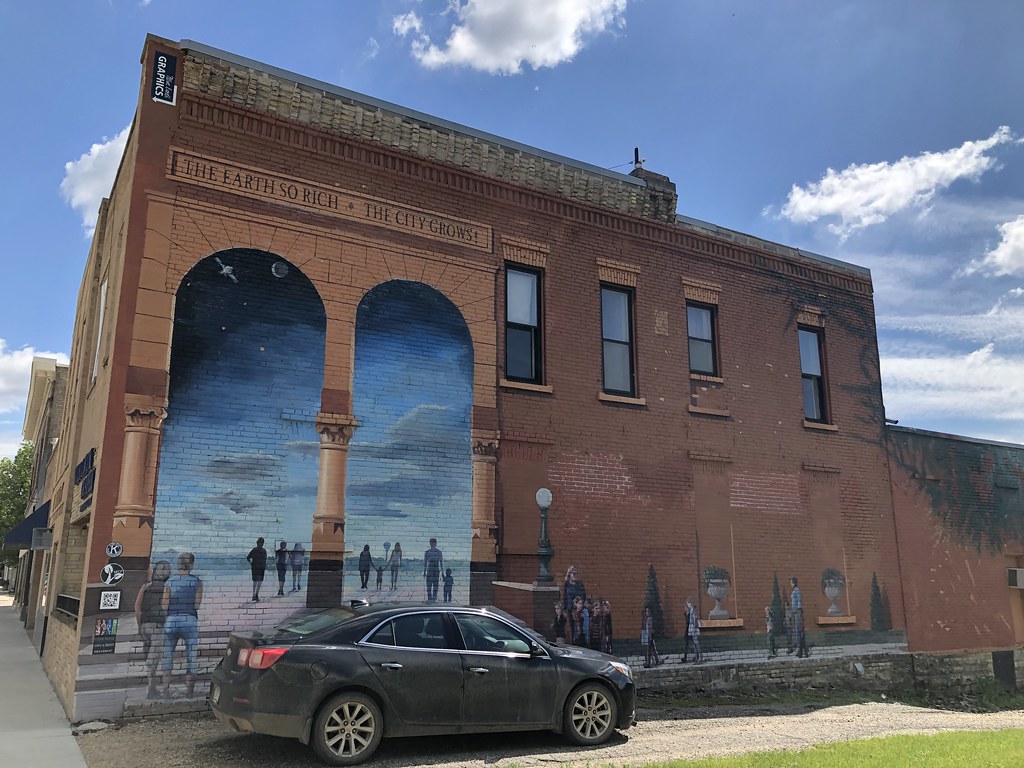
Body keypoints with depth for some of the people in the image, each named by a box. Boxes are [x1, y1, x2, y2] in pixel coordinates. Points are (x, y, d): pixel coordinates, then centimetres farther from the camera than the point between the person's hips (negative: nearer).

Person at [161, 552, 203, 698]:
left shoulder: (169, 582, 1)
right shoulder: (197, 582, -1)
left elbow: (165, 606, -2)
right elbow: (197, 605, -3)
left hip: (171, 621, 1)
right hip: (190, 621, -1)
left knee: (167, 657, 15)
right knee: (191, 659, 8)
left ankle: (166, 690, 11)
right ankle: (189, 691, 9)